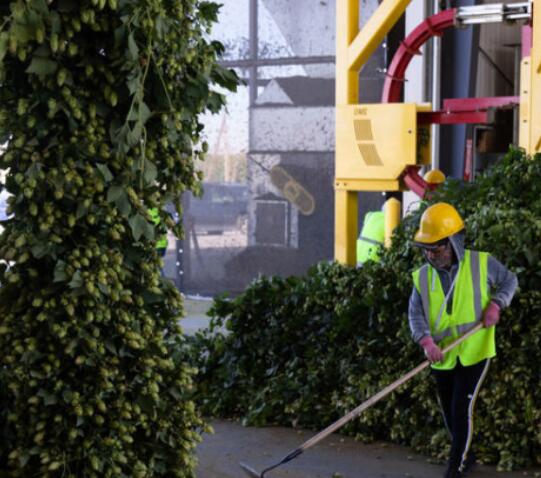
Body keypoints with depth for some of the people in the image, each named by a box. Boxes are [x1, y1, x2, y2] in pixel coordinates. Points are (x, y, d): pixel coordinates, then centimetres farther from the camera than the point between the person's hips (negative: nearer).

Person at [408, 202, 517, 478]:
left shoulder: (481, 264, -9)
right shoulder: (423, 277, -2)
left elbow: (509, 281, 7)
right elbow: (415, 314, -5)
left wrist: (496, 304, -11)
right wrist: (426, 341, -22)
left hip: (474, 352, -4)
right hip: (442, 358, 4)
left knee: (462, 410, -9)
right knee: (449, 413, 14)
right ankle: (465, 456, 35)